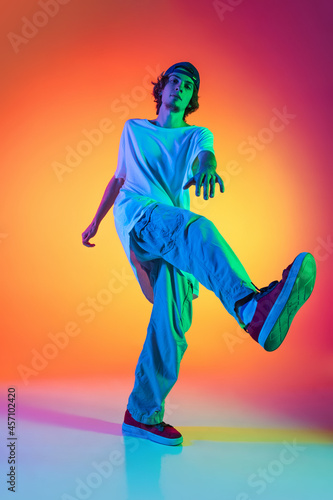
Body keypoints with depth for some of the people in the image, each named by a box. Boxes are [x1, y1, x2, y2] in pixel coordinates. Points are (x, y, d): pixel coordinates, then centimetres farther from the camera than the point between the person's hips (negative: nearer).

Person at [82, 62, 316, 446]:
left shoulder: (197, 136, 23)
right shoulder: (133, 128, 27)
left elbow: (206, 154, -2)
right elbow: (119, 178, 35)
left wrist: (207, 165, -28)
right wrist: (95, 221, 36)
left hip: (172, 239, 3)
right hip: (135, 215, -2)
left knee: (173, 320, -15)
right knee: (194, 228, -37)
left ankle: (142, 414, -1)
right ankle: (252, 307, -65)